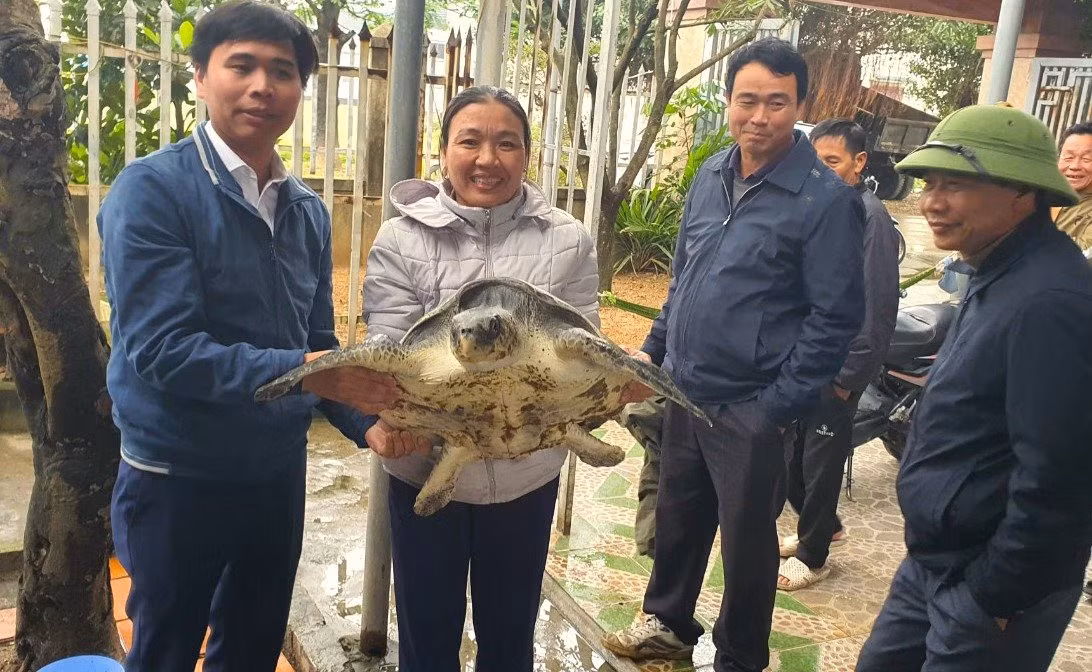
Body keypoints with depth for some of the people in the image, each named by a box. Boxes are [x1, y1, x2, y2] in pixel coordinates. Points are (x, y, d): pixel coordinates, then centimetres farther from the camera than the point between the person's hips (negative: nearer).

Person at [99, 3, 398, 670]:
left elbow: (316, 343, 8)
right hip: (178, 482, -5)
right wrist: (303, 372, -33)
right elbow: (163, 350, -24)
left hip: (280, 472, 5)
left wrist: (367, 422, -8)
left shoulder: (308, 210, 3)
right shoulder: (153, 190, -15)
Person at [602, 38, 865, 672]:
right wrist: (653, 350, 12)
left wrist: (777, 405, -17)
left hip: (751, 409, -5)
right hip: (684, 390, 6)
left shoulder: (827, 199, -14)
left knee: (747, 540, 11)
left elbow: (836, 317, -14)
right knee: (677, 517, 21)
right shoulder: (710, 175, 5)